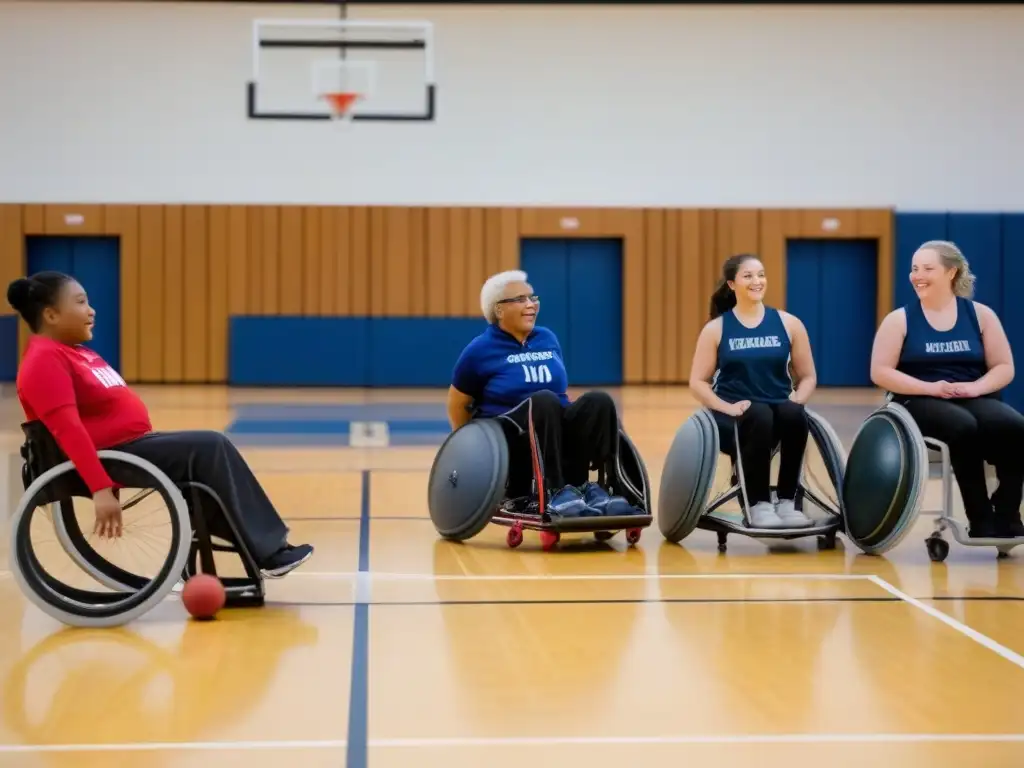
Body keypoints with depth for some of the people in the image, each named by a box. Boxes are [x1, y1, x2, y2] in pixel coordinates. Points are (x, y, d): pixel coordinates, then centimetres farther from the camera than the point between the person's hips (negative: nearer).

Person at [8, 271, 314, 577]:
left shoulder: (76, 353, 17)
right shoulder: (45, 361, -16)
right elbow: (68, 430, -27)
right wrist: (101, 489, -35)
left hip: (131, 444, 11)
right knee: (211, 447, -16)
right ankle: (267, 552, -12)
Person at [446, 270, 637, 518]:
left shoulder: (548, 339, 12)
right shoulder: (480, 350, -3)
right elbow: (457, 403, 6)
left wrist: (576, 421, 11)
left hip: (557, 434, 5)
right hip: (506, 438, -5)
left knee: (599, 401, -24)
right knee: (544, 401, -36)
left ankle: (579, 487, -29)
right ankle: (556, 494, -41)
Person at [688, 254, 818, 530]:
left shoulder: (789, 324, 8)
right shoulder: (716, 329, 4)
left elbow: (808, 376, 12)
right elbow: (698, 382, 2)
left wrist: (796, 400, -9)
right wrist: (728, 407, -15)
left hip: (780, 412, 2)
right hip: (733, 419, -2)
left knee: (794, 414, -34)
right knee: (759, 416, -37)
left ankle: (787, 502, -23)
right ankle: (759, 505, -29)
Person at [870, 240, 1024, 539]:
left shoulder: (980, 315, 10)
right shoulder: (900, 320, 5)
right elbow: (880, 372, -3)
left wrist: (976, 387, -13)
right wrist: (929, 387, -16)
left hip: (975, 399, 2)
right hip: (920, 402, -2)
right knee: (964, 428, -38)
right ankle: (981, 520, -29)